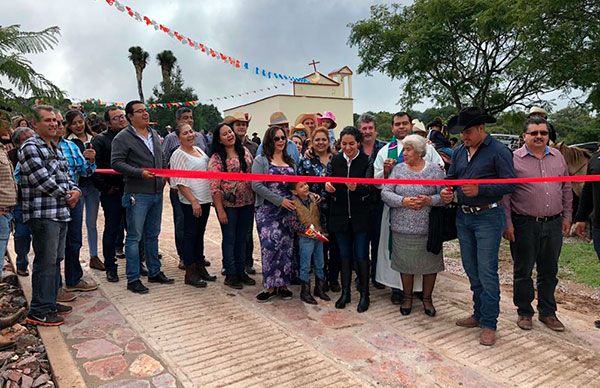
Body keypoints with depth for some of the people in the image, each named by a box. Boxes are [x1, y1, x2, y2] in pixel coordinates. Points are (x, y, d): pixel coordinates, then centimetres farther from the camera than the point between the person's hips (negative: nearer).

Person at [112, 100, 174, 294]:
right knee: (134, 237, 0)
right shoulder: (123, 137, -8)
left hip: (157, 193, 7)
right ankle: (133, 279, 10)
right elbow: (116, 162, -14)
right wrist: (140, 173, -22)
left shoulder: (154, 134, 14)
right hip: (137, 195, -7)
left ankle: (154, 272, 27)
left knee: (153, 235, 16)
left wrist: (163, 175, 12)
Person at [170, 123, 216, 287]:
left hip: (205, 200, 8)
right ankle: (190, 274, 9)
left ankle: (200, 268, 25)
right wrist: (194, 201, -20)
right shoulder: (178, 154, -10)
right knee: (190, 235, 0)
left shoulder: (199, 150, 13)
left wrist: (213, 195, 13)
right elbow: (180, 182, -16)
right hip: (190, 202, -8)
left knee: (200, 234, 15)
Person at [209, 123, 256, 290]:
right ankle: (230, 275, 19)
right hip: (228, 204, -5)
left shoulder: (245, 151, 8)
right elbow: (214, 187, -12)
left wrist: (256, 199, 7)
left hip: (247, 202, 5)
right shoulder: (216, 158, -8)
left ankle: (241, 271, 28)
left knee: (242, 239, 14)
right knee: (229, 239, 6)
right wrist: (220, 210, -15)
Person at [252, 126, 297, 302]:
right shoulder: (261, 160, 0)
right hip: (267, 210, -4)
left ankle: (283, 284, 16)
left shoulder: (290, 161, 16)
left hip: (288, 211, 5)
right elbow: (256, 186, -11)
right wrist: (280, 200, -15)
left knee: (286, 246, 4)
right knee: (270, 246, -10)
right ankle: (271, 286, 3)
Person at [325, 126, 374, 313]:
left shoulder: (366, 161, -7)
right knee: (345, 255, 13)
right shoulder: (335, 161, 2)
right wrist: (328, 186, -21)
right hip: (340, 215, 3)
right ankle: (345, 292, 25)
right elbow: (329, 183, 2)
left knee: (361, 256, 3)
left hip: (360, 216, -3)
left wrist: (356, 187, -38)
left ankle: (364, 294, 19)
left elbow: (369, 187, -17)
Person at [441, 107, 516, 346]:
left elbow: (509, 184, -12)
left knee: (487, 272, -4)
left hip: (488, 217, -7)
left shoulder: (498, 151, -9)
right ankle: (479, 314, 29)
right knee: (471, 270, 14)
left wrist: (479, 190, -22)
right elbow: (450, 178, 17)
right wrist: (445, 191, -5)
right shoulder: (459, 152, 11)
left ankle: (489, 324, 8)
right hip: (463, 217, 7)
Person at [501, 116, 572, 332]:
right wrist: (507, 223, -11)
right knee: (523, 272, 7)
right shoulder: (514, 159, -6)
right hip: (525, 225, -4)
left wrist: (566, 217, 11)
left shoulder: (558, 157, 9)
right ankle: (524, 312, 23)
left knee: (549, 272, 15)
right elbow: (504, 194, -7)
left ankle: (547, 312, 31)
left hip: (554, 225, 5)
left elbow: (566, 189, 15)